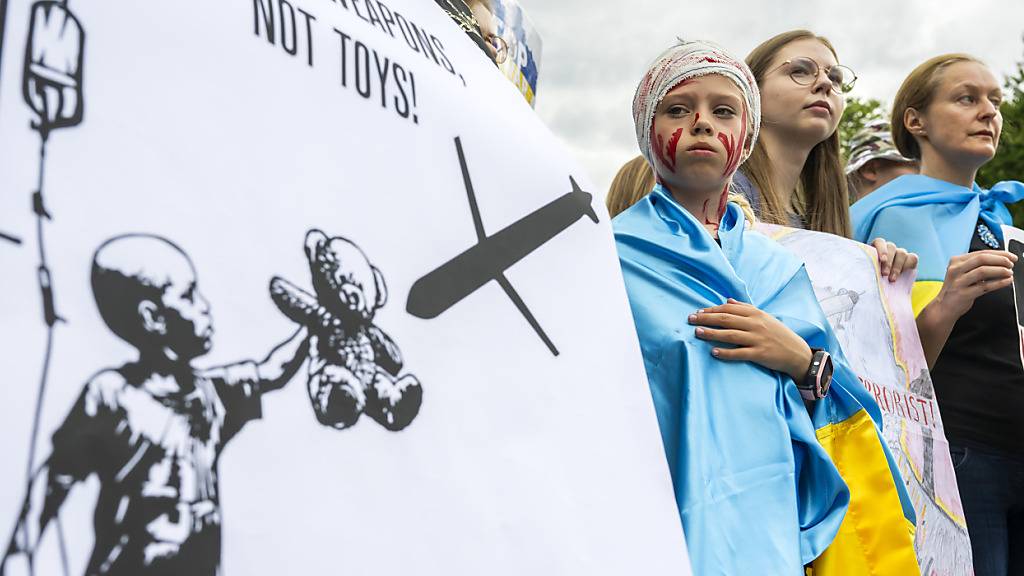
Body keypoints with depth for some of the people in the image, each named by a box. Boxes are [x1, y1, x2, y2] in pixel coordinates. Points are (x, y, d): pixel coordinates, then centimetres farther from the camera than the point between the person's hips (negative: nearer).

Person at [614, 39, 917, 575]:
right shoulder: (612, 256, -4)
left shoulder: (782, 269, 10)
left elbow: (841, 419, 10)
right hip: (667, 533, -4)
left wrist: (802, 360, -8)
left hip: (778, 527, 5)